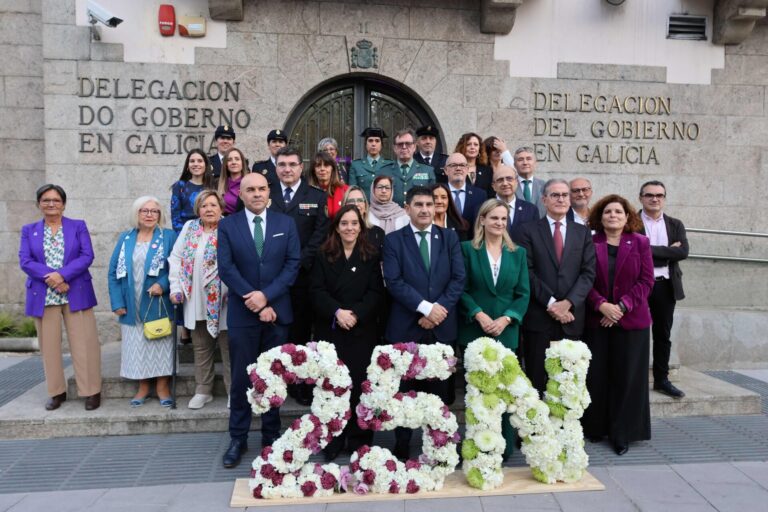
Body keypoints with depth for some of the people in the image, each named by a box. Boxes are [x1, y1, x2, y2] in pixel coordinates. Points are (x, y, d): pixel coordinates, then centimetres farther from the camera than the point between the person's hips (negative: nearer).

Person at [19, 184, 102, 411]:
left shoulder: (78, 226, 7)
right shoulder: (29, 230, 11)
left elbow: (87, 256, -4)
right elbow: (25, 261, 0)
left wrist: (62, 275, -16)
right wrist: (50, 277, -16)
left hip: (76, 294, -2)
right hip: (43, 297, 2)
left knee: (84, 343, -3)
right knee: (49, 345, 7)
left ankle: (92, 391, 4)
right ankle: (56, 392, 19)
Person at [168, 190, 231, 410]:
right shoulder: (189, 228, 7)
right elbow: (176, 258, 9)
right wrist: (176, 288, 1)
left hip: (223, 301, -4)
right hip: (196, 301, 4)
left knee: (229, 348, 5)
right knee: (201, 348, 15)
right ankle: (203, 390, 28)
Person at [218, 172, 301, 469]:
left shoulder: (286, 224, 5)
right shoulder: (227, 226, 2)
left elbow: (293, 263, -3)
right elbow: (226, 268, -6)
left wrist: (267, 296, -15)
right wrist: (255, 302, -13)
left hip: (278, 311, 1)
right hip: (242, 313, -1)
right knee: (241, 378, 5)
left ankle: (272, 435, 24)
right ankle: (238, 439, 17)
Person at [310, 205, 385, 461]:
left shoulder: (371, 255, 5)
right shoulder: (324, 255, 6)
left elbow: (376, 293, -2)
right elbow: (316, 291, -2)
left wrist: (356, 314, -16)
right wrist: (337, 312, -17)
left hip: (362, 331, 0)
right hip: (330, 330, 1)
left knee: (360, 384, 2)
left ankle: (359, 441, 15)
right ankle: (332, 440, 16)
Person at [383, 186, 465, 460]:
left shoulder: (450, 238, 9)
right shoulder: (393, 240, 2)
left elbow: (458, 278, 1)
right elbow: (393, 281, -8)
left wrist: (439, 309, -11)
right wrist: (425, 307, -16)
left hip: (442, 327, 2)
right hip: (406, 327, -2)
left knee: (440, 388, 10)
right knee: (405, 390, 7)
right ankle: (402, 447, 20)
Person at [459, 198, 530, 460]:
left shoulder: (518, 253, 9)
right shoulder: (467, 249, 2)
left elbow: (523, 293, 5)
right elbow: (461, 289, -2)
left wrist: (506, 319, -10)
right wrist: (479, 314, -15)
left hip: (506, 332, 2)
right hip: (474, 331, -2)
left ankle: (504, 447, 16)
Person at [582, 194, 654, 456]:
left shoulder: (640, 243, 3)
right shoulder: (589, 243, 2)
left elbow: (646, 281, -2)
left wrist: (622, 306, -12)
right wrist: (601, 304, -15)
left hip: (631, 321, 0)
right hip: (596, 321, 0)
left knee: (627, 378, 4)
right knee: (596, 376, 4)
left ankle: (623, 433, 16)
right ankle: (595, 427, 20)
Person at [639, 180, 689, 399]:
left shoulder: (675, 224, 10)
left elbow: (683, 252, -6)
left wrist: (649, 250, -13)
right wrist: (668, 252, -14)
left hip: (666, 286, 4)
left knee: (663, 334, 10)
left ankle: (661, 379, 21)